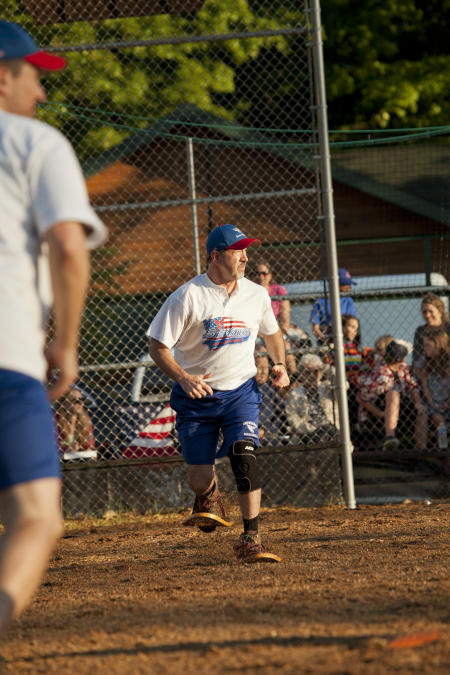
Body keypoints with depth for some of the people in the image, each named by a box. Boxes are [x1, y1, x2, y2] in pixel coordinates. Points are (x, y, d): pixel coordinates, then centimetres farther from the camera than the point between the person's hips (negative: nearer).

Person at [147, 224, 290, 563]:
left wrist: (280, 365, 3)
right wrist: (183, 378, -25)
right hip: (196, 395, -2)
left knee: (244, 455, -22)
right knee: (199, 480, -2)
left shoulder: (256, 294, 2)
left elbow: (272, 332, 22)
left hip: (240, 391, 2)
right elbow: (158, 346, -9)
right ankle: (210, 498, 38)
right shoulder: (188, 297, -12)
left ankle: (250, 540, -18)